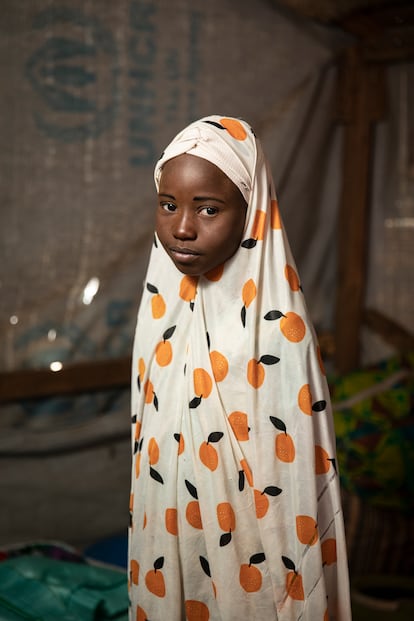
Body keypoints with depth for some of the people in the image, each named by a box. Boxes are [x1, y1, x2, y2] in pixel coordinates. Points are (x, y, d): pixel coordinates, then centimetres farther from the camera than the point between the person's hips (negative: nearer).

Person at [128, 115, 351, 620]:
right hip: (167, 544, 5)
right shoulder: (161, 307, -6)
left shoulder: (280, 331, -23)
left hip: (247, 559, -5)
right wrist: (148, 561, 11)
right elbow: (149, 440, 5)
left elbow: (303, 479, -17)